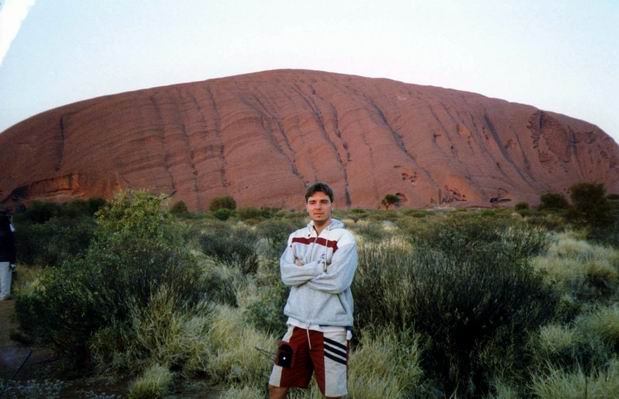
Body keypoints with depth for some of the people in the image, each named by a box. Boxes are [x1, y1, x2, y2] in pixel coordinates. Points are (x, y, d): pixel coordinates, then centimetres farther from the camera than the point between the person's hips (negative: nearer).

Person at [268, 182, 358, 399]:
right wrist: (322, 266, -14)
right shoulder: (296, 237, 7)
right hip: (298, 324, 5)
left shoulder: (344, 238, -8)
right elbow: (287, 275, -7)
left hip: (331, 328, -5)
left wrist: (302, 271, -8)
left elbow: (337, 282, -20)